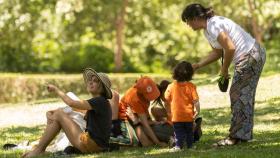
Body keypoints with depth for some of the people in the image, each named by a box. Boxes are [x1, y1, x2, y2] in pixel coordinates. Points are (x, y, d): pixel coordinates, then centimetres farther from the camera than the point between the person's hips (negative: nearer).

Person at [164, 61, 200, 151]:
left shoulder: (171, 86, -5)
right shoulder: (191, 86, -8)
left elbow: (167, 99, 5)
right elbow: (195, 100, -11)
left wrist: (169, 110, 20)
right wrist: (197, 110, 1)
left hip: (176, 115, -1)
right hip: (189, 115, 1)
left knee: (179, 132, 3)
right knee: (189, 132, 17)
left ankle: (178, 145, -13)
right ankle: (190, 145, 22)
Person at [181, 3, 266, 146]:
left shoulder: (213, 26, -19)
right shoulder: (207, 30, 13)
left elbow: (230, 48, -24)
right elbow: (217, 52, 22)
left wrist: (224, 69, -10)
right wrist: (198, 65, 14)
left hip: (250, 57, -10)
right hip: (253, 55, 10)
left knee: (239, 95, -5)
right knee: (244, 96, 14)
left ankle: (236, 136, -1)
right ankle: (244, 134, 20)